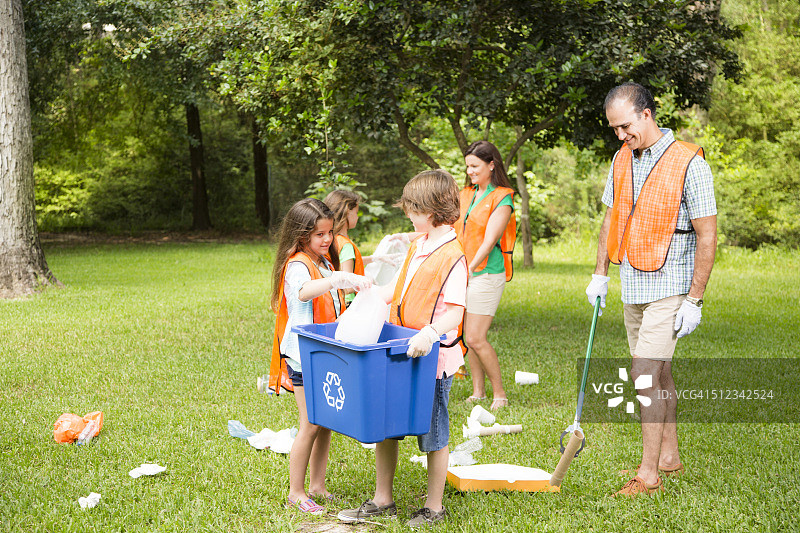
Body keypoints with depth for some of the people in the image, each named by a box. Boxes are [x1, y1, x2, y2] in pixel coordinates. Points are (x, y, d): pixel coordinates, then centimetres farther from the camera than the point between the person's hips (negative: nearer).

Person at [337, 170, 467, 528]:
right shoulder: (417, 246, 10)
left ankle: (434, 508, 21)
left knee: (433, 434, 6)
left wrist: (430, 333, -38)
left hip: (432, 357, -8)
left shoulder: (452, 256, -17)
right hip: (399, 353, 8)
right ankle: (383, 501, 27)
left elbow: (454, 312, -23)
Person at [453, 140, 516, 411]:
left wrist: (468, 270, -18)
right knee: (468, 336, 7)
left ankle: (499, 394, 4)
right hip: (463, 271, 7)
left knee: (475, 338, -10)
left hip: (486, 273, -7)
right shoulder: (466, 194, 14)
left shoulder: (502, 199, -7)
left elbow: (489, 241, -13)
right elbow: (453, 231, 18)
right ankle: (478, 391, 18)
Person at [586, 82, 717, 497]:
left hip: (669, 286, -7)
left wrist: (694, 300, -15)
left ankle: (649, 473, -5)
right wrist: (600, 273, 15)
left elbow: (707, 236, -13)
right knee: (658, 373, 14)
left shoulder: (689, 163, -14)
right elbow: (611, 218, 19)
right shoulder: (622, 159, 8)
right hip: (632, 286, 7)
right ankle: (670, 457, 25)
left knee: (645, 373, -12)